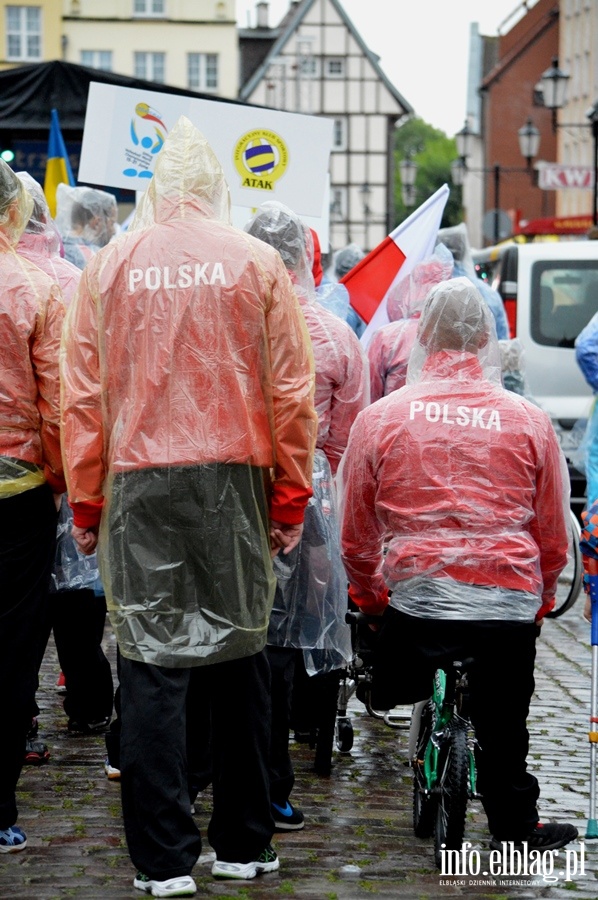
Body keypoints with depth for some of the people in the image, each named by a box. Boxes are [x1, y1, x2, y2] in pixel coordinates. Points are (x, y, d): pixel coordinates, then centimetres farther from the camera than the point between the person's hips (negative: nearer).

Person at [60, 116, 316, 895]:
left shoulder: (110, 264, 5)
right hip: (235, 480, 1)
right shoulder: (256, 261, 4)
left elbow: (82, 394, 4)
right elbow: (290, 389, 2)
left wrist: (85, 502, 8)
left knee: (152, 663, 1)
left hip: (139, 482, 0)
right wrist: (291, 497, 7)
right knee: (238, 655, 11)